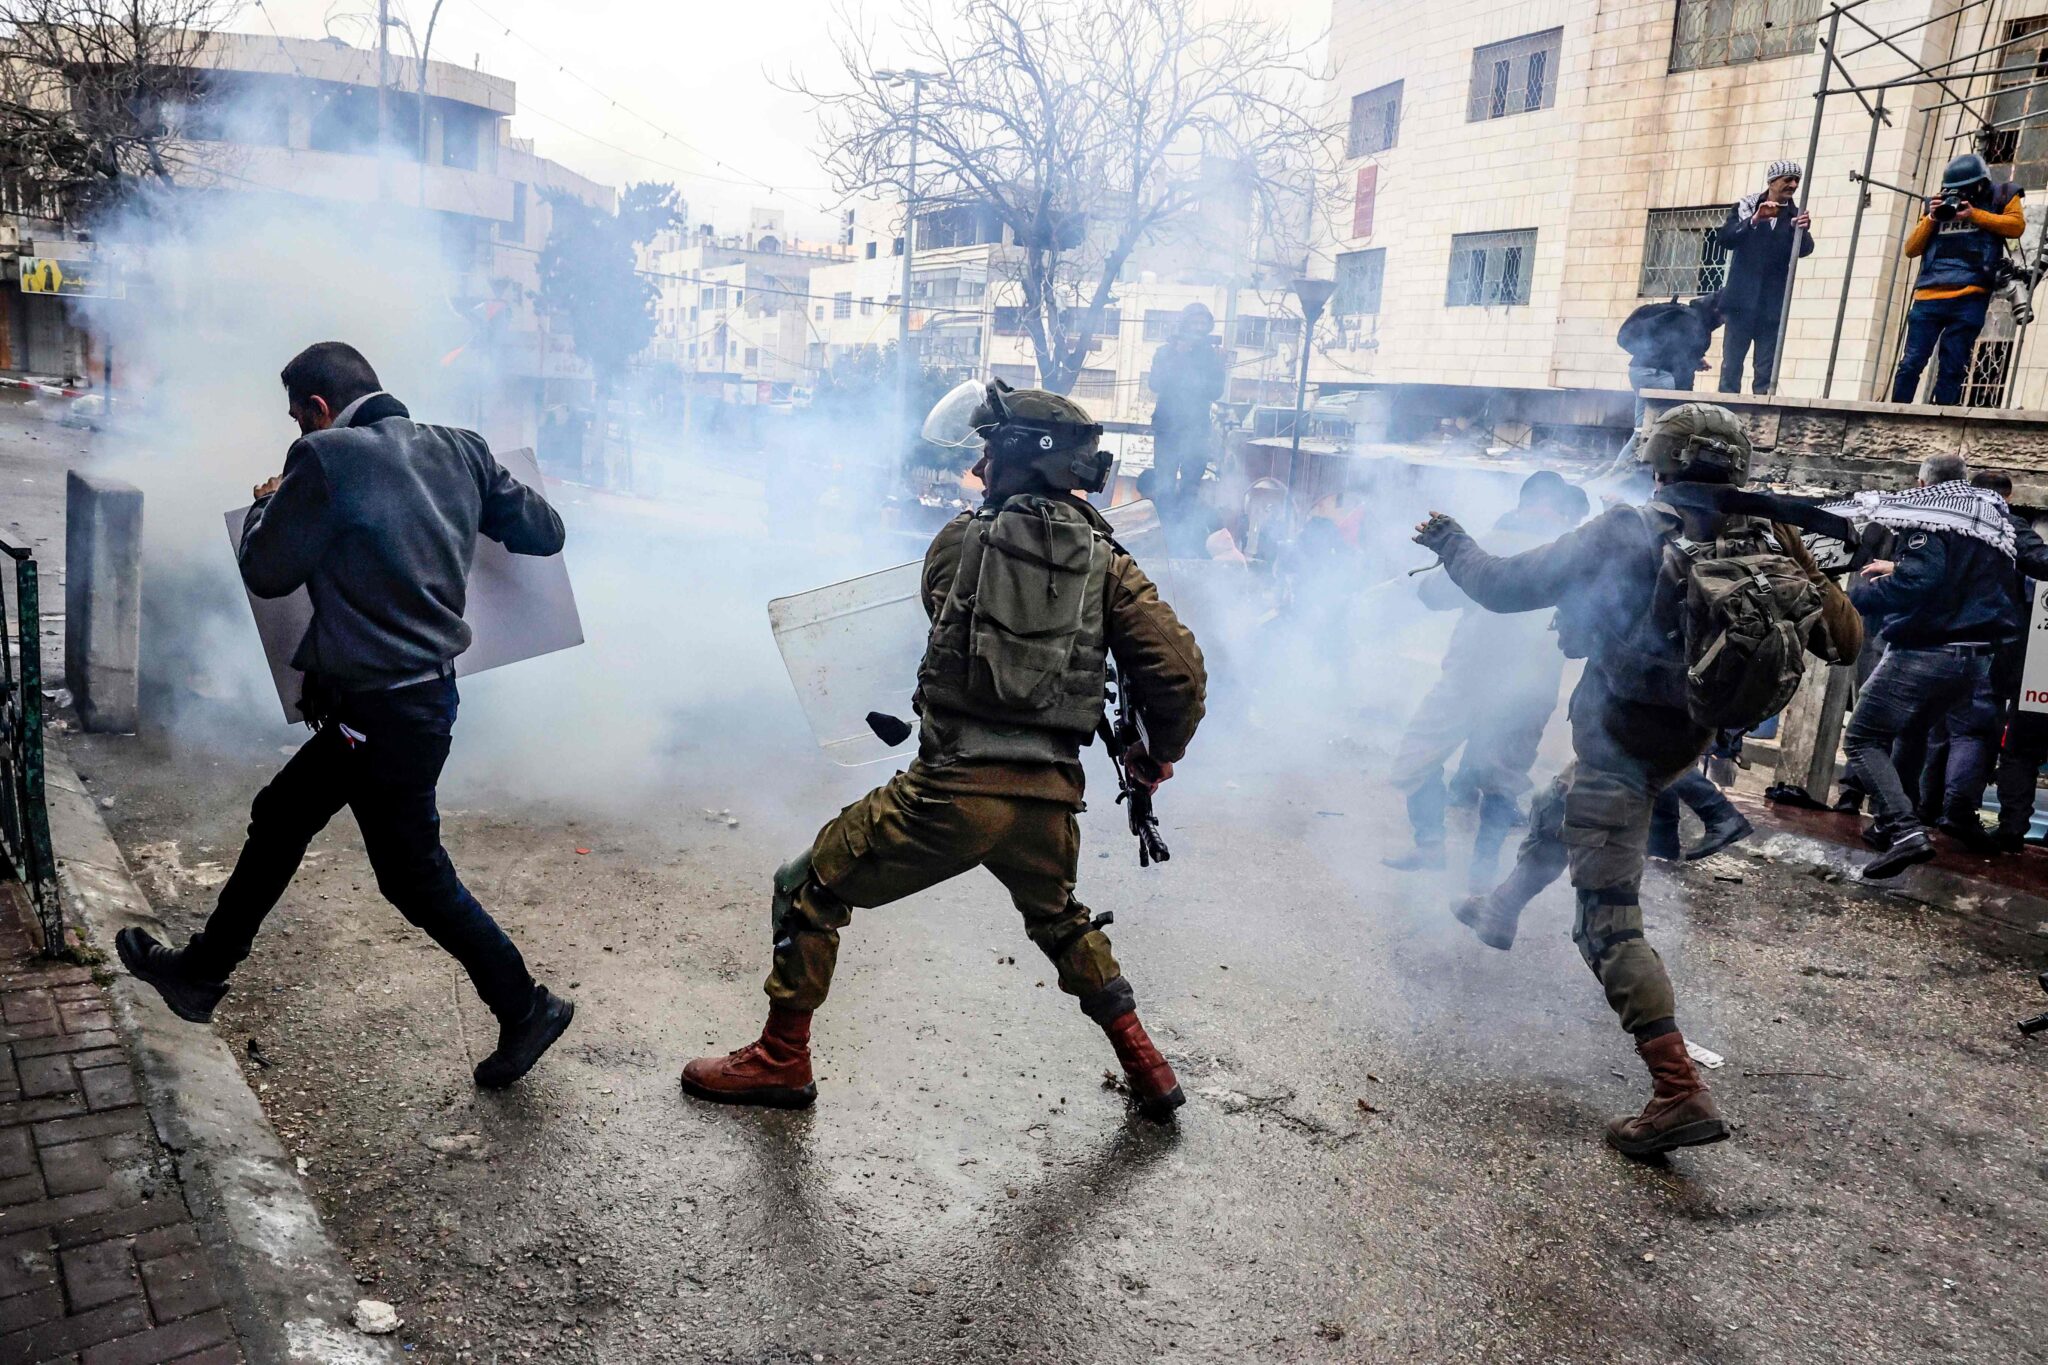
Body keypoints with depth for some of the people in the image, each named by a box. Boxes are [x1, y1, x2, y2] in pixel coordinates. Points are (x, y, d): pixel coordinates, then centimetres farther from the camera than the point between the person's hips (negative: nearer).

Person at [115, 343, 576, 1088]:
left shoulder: (325, 459, -18)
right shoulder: (458, 449, 0)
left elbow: (266, 572, -8)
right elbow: (544, 530, 5)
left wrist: (268, 505, 11)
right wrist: (471, 519, 24)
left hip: (382, 712, -9)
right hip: (425, 687, 9)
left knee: (416, 877, 7)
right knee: (278, 820, 23)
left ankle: (525, 1008, 18)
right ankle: (201, 971, 40)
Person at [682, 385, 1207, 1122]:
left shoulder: (959, 540, 4)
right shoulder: (1109, 564, 6)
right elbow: (1179, 667, -1)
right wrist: (1160, 753, 16)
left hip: (952, 785, -4)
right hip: (1049, 798, 4)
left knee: (809, 890, 17)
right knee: (1061, 920, 33)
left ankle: (781, 1060, 24)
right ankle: (1148, 1069, 34)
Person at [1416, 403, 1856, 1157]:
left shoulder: (1632, 531, -17)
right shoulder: (1764, 546, -3)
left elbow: (1508, 586, -13)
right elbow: (1835, 640, 1)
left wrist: (1452, 543, 5)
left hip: (1618, 740, -7)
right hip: (1683, 737, 8)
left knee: (1609, 926, -7)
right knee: (1555, 814, 34)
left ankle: (1680, 1094, -17)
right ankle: (1498, 912, 59)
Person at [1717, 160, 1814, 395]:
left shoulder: (1796, 215, 7)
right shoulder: (1746, 206, 4)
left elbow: (1805, 249, -6)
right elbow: (1725, 238, -8)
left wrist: (1802, 230, -26)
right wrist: (1755, 220, -21)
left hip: (1772, 304, 1)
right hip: (1742, 299, -1)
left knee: (1766, 371, -2)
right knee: (1731, 364, -1)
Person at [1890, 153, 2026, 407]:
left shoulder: (2000, 197, 13)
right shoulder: (1938, 206, 18)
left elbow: (2016, 224, -2)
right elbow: (1911, 249, 15)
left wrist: (1974, 215, -7)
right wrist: (1930, 219, 1)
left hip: (1968, 300, -2)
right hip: (1928, 297, 2)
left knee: (1952, 368, -2)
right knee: (1911, 363, -5)